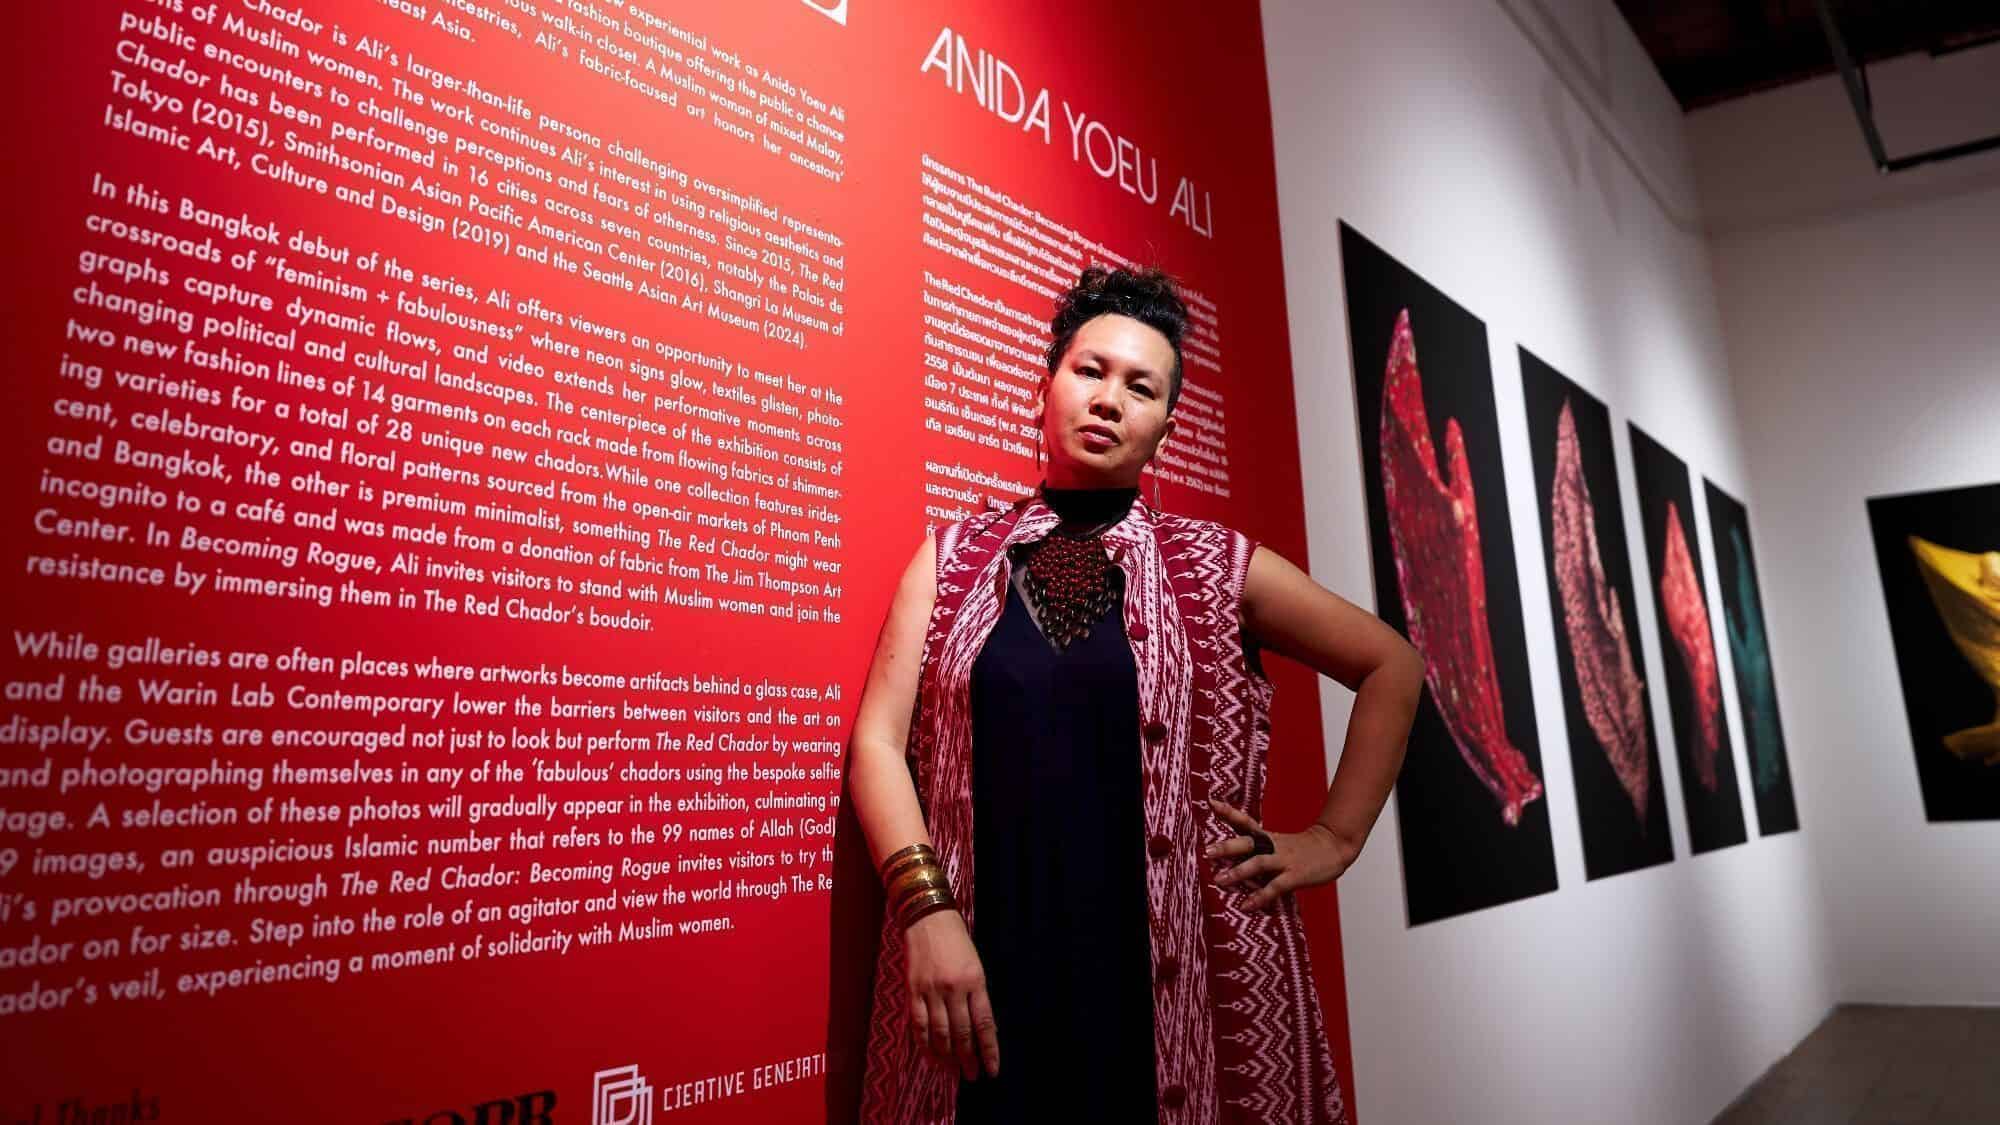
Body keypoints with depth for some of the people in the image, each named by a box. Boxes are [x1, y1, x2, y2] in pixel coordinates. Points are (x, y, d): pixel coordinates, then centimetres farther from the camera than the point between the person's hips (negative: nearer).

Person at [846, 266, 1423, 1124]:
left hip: (1175, 976, 0)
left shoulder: (1216, 568, 3)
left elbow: (1391, 667, 12)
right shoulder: (953, 560, 5)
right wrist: (926, 908, -14)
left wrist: (1334, 839, 5)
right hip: (984, 973, 1)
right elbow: (878, 740, -1)